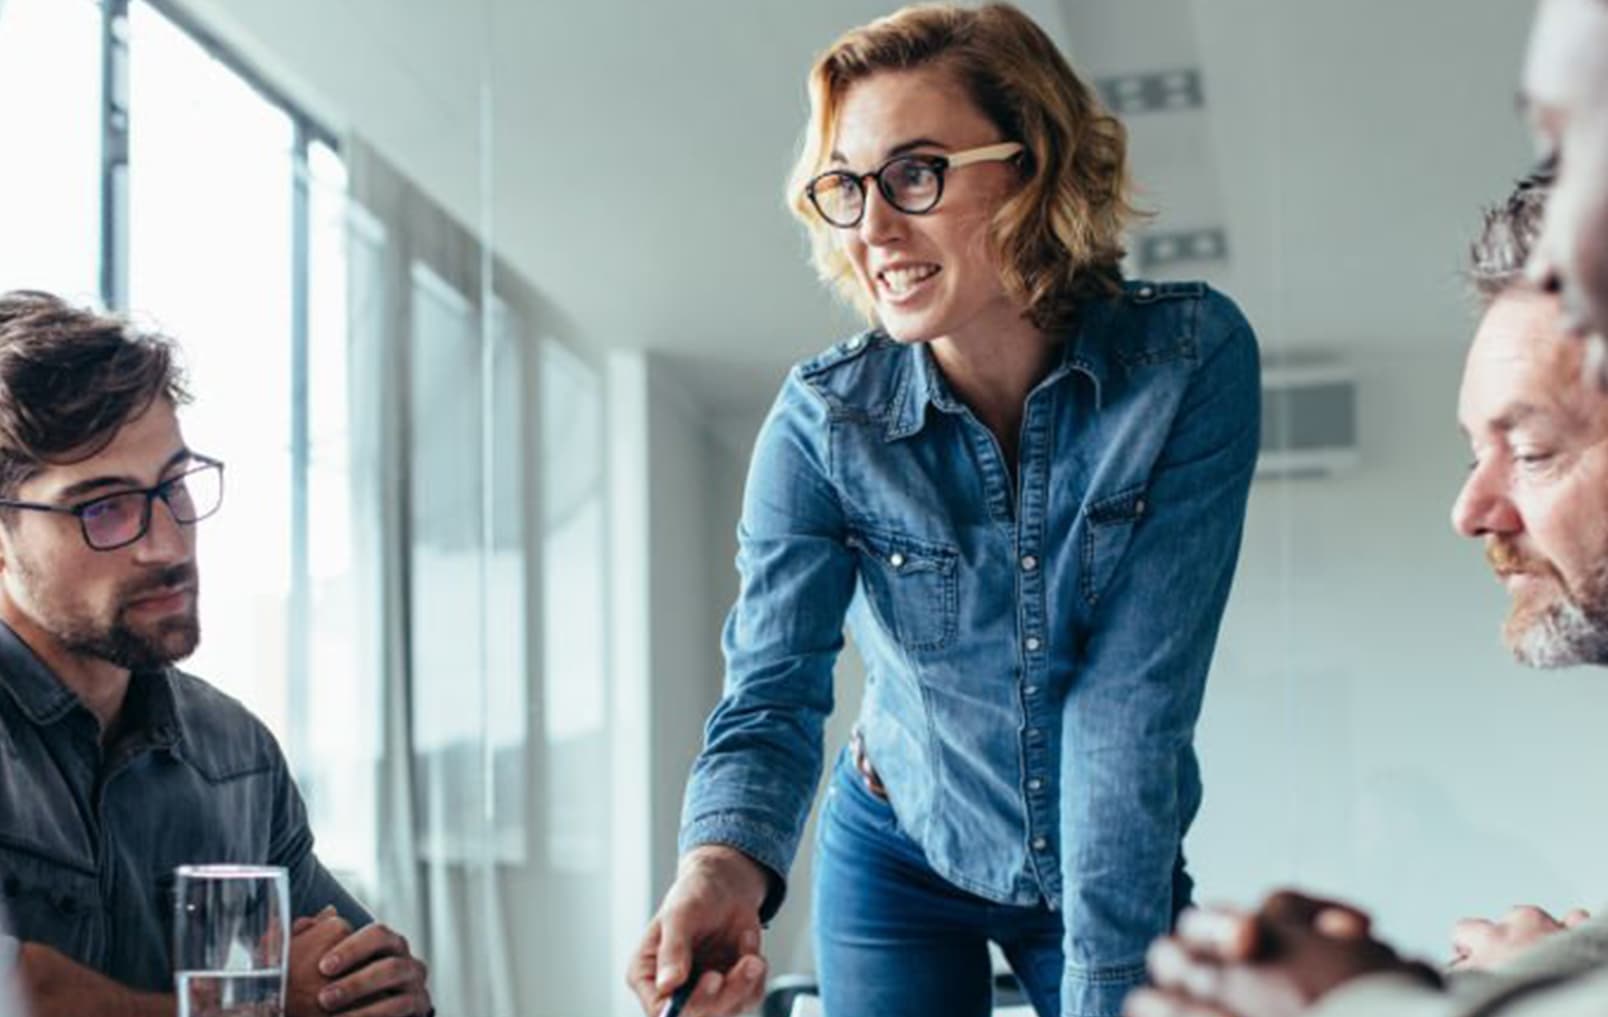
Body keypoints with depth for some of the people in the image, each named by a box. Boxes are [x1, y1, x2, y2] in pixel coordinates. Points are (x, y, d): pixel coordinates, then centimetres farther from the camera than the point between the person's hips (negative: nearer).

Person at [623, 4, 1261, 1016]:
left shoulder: (1193, 360, -22)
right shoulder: (823, 419, -18)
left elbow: (1135, 696, -25)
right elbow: (774, 692, -25)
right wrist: (725, 864, -45)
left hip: (1121, 865, 0)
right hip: (901, 864, 1)